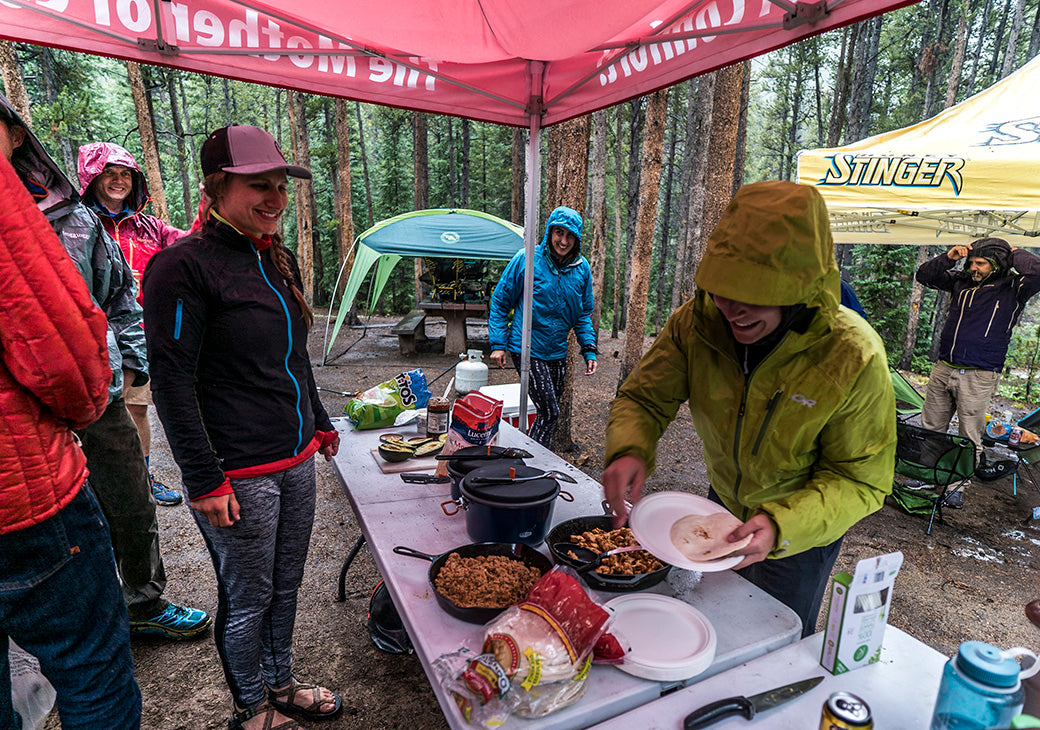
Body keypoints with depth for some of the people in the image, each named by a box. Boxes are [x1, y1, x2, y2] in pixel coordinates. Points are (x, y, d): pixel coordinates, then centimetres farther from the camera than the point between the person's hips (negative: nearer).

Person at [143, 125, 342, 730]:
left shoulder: (279, 260, 10)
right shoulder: (184, 265, -13)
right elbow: (171, 379, -16)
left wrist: (319, 424, 20)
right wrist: (205, 480, -17)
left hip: (295, 460, 7)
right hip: (239, 476, -7)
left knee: (286, 586, 21)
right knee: (249, 599, 12)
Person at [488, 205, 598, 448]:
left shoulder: (581, 268, 2)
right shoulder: (526, 259, -10)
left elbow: (583, 314, 12)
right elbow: (500, 301, -3)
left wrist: (589, 350, 2)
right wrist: (498, 343, -8)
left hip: (558, 353, 6)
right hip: (527, 349, -5)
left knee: (550, 412, 13)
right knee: (550, 413, -9)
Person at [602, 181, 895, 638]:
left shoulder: (854, 359, -33)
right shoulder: (699, 320, -24)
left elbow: (860, 482, -25)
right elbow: (643, 398, -15)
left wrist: (782, 526, -42)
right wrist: (628, 450, -37)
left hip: (801, 533, -3)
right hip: (723, 505, 4)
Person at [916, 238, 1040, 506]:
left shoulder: (1012, 288, -3)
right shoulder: (961, 282, 10)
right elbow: (924, 275, 16)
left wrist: (1014, 253, -6)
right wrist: (949, 258, 0)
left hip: (978, 377, -4)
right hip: (942, 370, 4)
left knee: (969, 436, 3)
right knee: (930, 428, 10)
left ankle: (958, 486, 15)